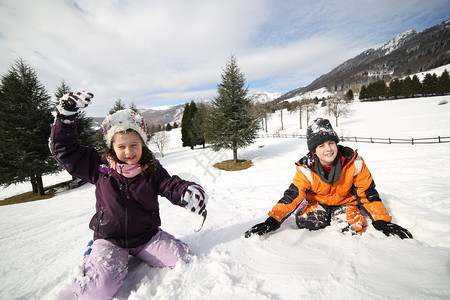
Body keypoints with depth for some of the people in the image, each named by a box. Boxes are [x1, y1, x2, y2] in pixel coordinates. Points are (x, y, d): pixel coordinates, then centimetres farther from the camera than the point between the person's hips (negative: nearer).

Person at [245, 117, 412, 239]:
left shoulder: (353, 162, -23)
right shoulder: (306, 169, -25)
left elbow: (368, 194, -11)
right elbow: (292, 196, -26)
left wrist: (382, 222, -14)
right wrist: (272, 221, -34)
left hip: (346, 201, 1)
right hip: (317, 201, 0)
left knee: (349, 229, -24)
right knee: (306, 222, -25)